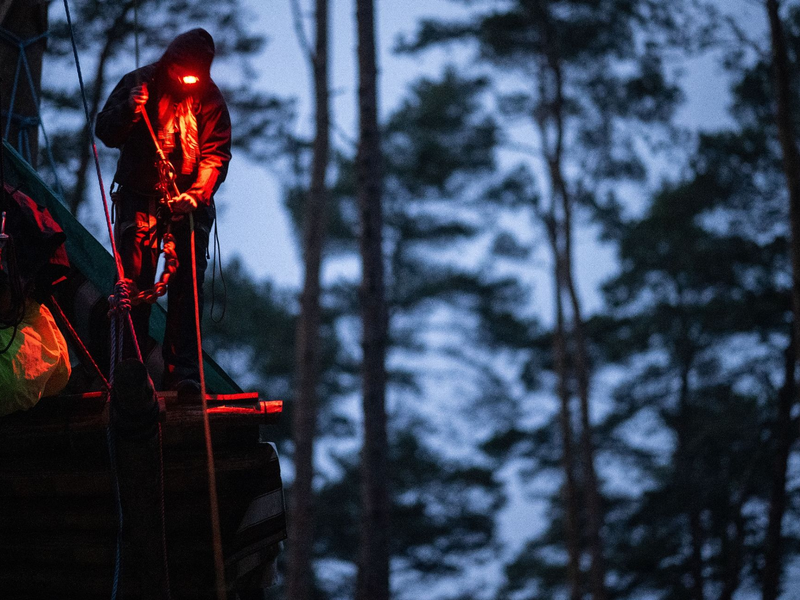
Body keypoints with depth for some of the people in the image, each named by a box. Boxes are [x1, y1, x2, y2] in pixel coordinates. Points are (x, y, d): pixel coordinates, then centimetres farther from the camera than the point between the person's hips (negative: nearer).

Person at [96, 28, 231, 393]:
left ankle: (182, 372, -9)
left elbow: (216, 153, -3)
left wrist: (196, 195, -18)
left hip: (189, 202, 0)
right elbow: (105, 131, 4)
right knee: (133, 283, -7)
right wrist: (128, 111, -16)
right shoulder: (137, 83, 4)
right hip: (138, 196, 0)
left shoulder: (209, 98, 3)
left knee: (186, 285, -9)